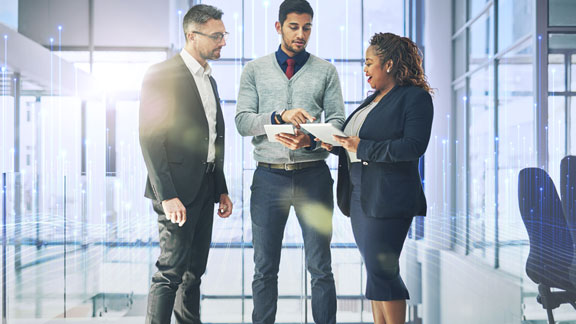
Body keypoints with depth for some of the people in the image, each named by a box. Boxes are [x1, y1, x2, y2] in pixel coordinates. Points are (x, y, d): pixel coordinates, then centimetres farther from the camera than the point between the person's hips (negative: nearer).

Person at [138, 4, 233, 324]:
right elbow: (150, 139, -14)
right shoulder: (161, 74, -9)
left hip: (205, 187, 8)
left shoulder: (209, 80, 17)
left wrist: (222, 190, 16)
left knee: (194, 271, 13)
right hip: (177, 189, -8)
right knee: (171, 271, -7)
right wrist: (167, 195, -20)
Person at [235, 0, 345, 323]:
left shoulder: (326, 71, 9)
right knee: (265, 269, 8)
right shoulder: (254, 70, 9)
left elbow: (337, 121, 3)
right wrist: (280, 116, -18)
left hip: (313, 175, 0)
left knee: (320, 268, 3)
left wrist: (310, 139, -17)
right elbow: (243, 120, 0)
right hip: (269, 176, 1)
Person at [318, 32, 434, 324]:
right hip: (358, 196, 8)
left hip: (387, 198, -8)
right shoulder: (373, 99, 20)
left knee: (381, 270, -8)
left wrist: (361, 148, -19)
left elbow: (413, 146, -18)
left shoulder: (415, 97, -6)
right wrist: (335, 144, 3)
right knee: (375, 270, 11)